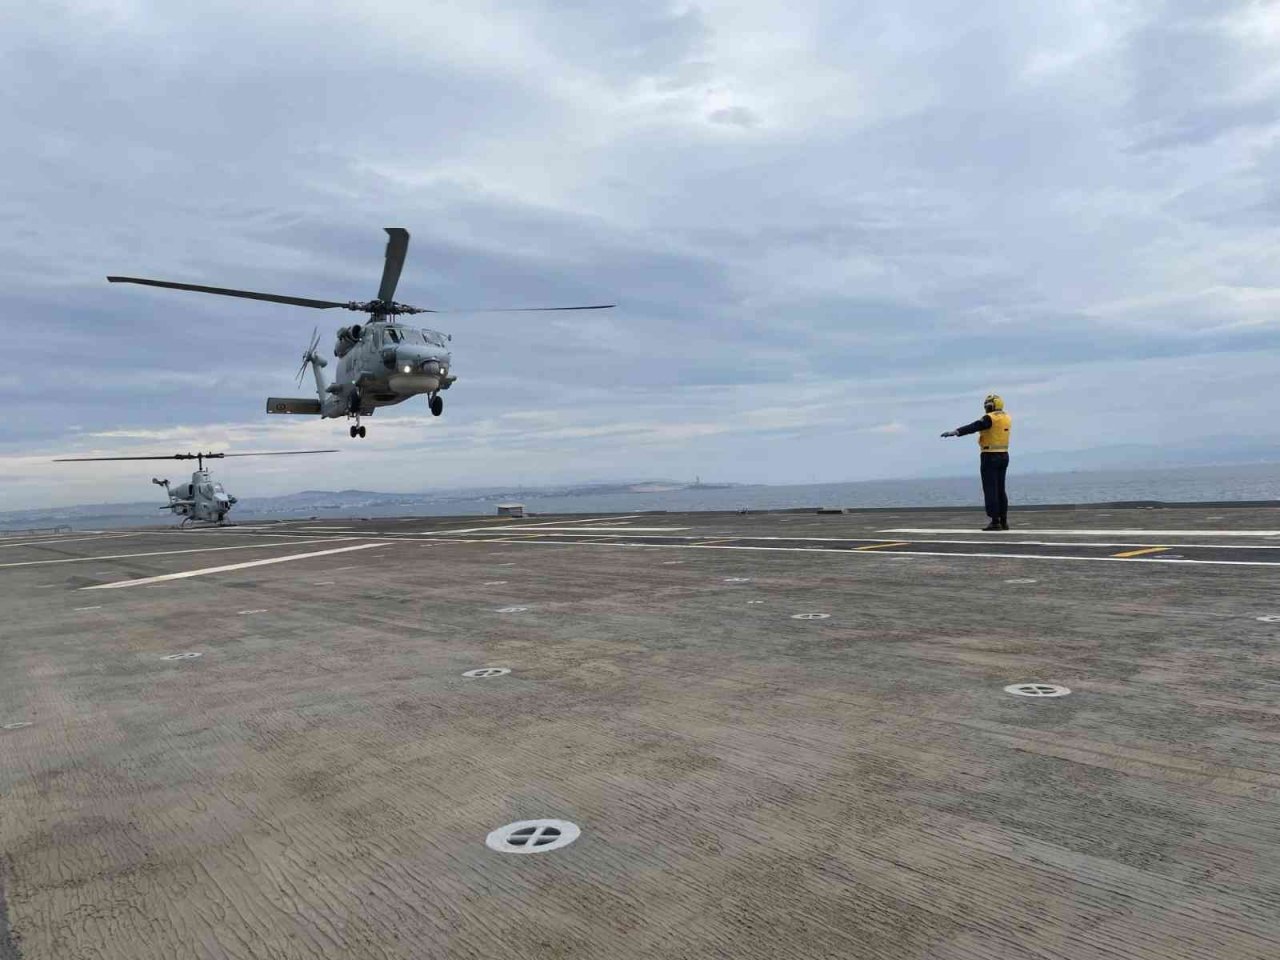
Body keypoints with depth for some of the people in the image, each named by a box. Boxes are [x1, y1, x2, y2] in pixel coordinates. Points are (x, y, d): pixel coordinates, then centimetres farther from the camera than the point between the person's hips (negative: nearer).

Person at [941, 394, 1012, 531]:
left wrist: (955, 432, -40)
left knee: (990, 489, -5)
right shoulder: (1007, 417, 11)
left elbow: (973, 427, -30)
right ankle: (1003, 521, 13)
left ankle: (995, 521, -8)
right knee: (1000, 490, 13)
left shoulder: (990, 418, -15)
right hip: (1003, 456, 8)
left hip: (990, 457, -8)